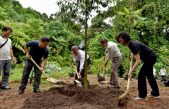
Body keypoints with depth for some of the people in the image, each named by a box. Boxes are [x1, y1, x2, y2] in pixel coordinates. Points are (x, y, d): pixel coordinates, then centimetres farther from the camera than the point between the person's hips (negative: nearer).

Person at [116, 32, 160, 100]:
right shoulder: (131, 44, 0)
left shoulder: (134, 45, -28)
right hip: (151, 58, 10)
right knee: (149, 75, 18)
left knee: (141, 75, -8)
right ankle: (155, 93, 29)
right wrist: (133, 55, 15)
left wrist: (131, 72, -37)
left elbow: (138, 61, -34)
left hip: (150, 58, -10)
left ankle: (142, 95, 3)